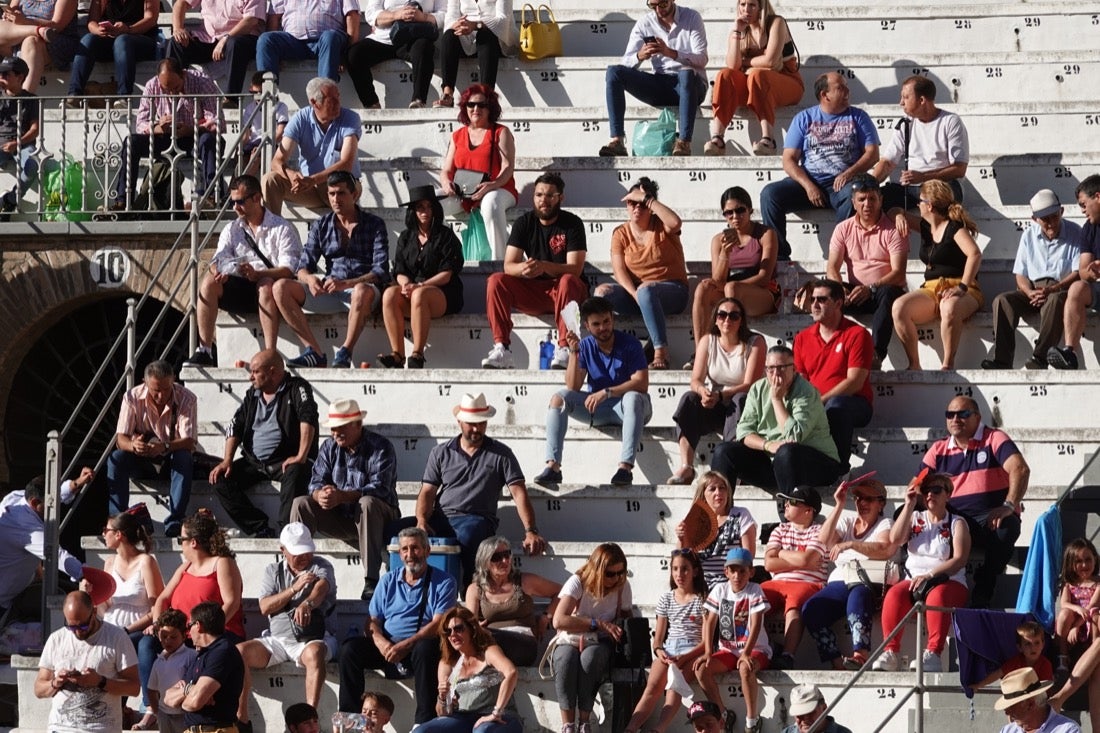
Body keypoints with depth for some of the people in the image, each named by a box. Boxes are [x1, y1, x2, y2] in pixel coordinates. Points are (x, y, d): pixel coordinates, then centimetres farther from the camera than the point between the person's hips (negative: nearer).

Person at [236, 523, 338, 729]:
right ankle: (240, 718, -17)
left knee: (314, 653, -40)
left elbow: (321, 587, -21)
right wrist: (294, 589, -12)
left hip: (314, 637, -4)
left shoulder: (320, 566, 3)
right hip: (278, 638, 4)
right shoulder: (273, 571, 14)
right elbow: (265, 607, 1)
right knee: (240, 651, -20)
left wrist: (307, 604, -45)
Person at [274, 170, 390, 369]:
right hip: (329, 292, 4)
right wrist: (309, 278, -20)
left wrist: (346, 284, -25)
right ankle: (315, 352, -27)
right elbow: (304, 265, 7)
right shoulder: (321, 226, 13)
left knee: (362, 291, -42)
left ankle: (345, 354, -32)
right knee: (281, 288, -19)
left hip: (363, 288, -4)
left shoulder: (374, 225, 1)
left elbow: (381, 271, -9)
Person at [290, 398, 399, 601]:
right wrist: (319, 494, -31)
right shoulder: (329, 447, 5)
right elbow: (317, 481, -3)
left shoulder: (381, 448, -14)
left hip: (378, 517, -5)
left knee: (367, 503, -38)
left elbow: (379, 489, -26)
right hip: (341, 518, 5)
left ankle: (371, 581, -40)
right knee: (301, 505, -14)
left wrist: (342, 496, -41)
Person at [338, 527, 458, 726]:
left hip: (418, 646, -4)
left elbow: (439, 625, -10)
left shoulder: (443, 583, 3)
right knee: (350, 648, -21)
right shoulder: (388, 581, 17)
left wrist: (406, 645, -23)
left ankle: (424, 722, -38)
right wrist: (381, 642, -12)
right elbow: (372, 621, 12)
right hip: (387, 647, 4)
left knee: (425, 649, -39)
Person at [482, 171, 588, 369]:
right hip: (532, 292, 4)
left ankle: (564, 349, -41)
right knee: (496, 281, -21)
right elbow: (508, 265, -6)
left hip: (563, 293, -4)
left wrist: (544, 267, -36)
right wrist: (523, 268, -32)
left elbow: (575, 269, -18)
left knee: (568, 281, -37)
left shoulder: (572, 223, -8)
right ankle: (501, 349, -31)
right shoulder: (524, 223, 2)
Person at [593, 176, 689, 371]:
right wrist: (634, 294, -20)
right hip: (633, 290, 4)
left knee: (645, 289, -40)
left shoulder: (661, 227, 0)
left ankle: (661, 353, -44)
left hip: (672, 291, -4)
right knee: (602, 291, -25)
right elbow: (619, 270, -2)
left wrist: (646, 198, -20)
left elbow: (675, 222, -26)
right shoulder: (620, 234, 9)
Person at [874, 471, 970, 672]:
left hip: (949, 582, -3)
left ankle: (933, 653, -50)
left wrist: (930, 575, -20)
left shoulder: (957, 523, 8)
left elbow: (960, 559, -7)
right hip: (914, 580, 3)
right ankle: (890, 652, -38)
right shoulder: (915, 518, 19)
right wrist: (909, 505, -1)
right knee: (895, 594, -31)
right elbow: (895, 539, 1)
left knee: (937, 595, -39)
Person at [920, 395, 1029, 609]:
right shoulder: (938, 450, 18)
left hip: (991, 518, -3)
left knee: (1004, 529, -38)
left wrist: (1009, 506, -27)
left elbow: (1020, 469, -12)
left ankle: (981, 597, -30)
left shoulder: (994, 439, 5)